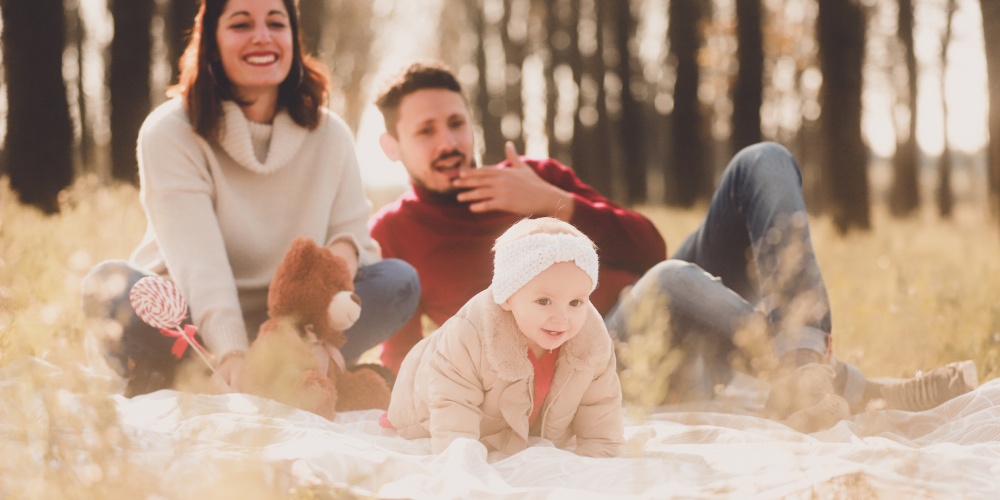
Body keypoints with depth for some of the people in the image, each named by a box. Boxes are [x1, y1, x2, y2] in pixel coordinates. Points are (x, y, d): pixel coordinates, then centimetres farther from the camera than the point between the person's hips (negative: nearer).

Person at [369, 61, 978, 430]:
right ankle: (861, 393, -36)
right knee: (668, 280, -40)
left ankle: (804, 358, -36)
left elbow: (649, 247, 14)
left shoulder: (535, 177, 23)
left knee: (764, 162, -10)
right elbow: (400, 360, 5)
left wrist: (554, 202, 1)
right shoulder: (394, 235, 11)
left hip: (687, 333, 6)